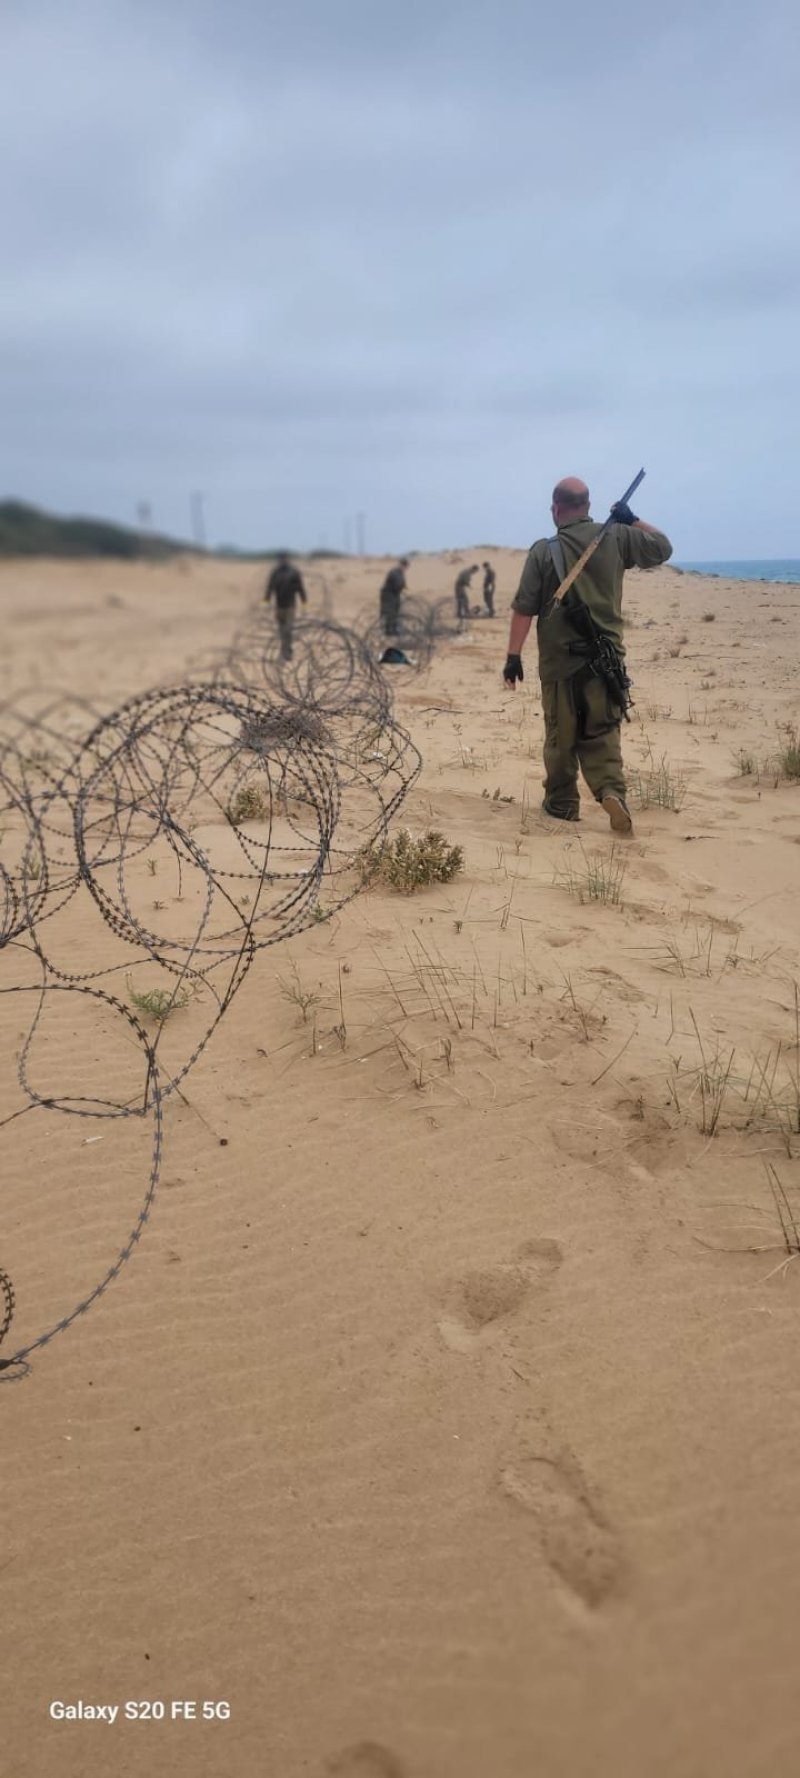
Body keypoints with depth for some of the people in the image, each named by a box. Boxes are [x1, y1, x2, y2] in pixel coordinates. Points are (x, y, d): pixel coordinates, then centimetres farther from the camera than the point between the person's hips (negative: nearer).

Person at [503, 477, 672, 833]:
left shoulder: (544, 550, -5)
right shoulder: (616, 537, 1)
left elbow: (524, 609, -7)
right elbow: (662, 548, 15)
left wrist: (514, 656, -3)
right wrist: (633, 520, 23)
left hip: (560, 657, -2)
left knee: (561, 735, 11)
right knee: (602, 733, 9)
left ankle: (562, 803, 21)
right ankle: (612, 789, -13)